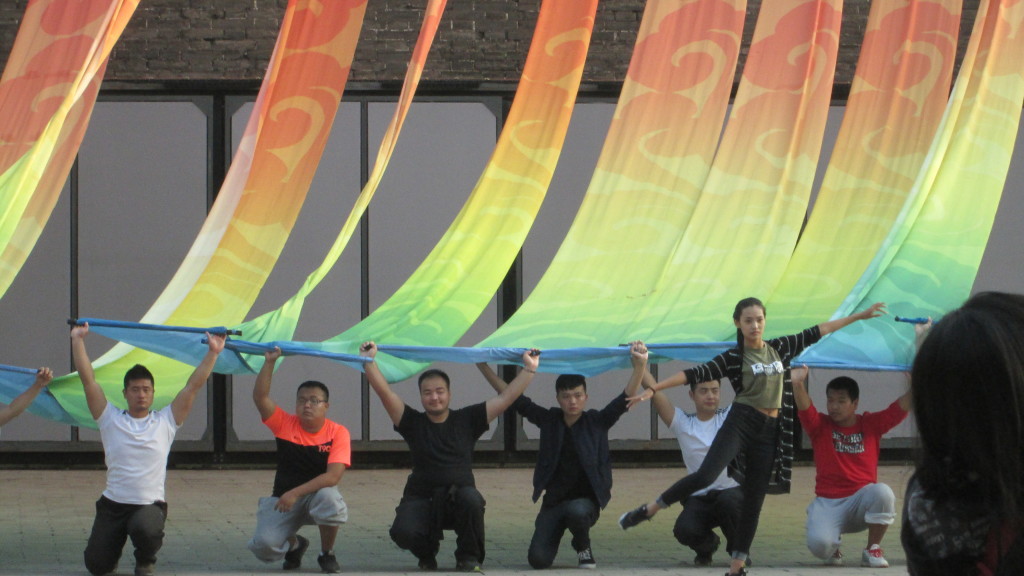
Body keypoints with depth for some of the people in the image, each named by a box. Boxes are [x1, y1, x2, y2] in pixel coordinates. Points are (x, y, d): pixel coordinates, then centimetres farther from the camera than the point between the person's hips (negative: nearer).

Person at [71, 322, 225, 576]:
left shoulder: (165, 421, 4)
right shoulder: (111, 419, 4)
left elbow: (194, 385, 1)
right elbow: (88, 380, 0)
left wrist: (213, 352, -4)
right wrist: (77, 340, -5)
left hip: (150, 504, -1)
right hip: (112, 505, 1)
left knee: (145, 530, -36)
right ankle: (114, 544, 30)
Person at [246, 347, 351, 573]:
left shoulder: (338, 433, -11)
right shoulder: (286, 424, -4)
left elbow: (333, 476, -22)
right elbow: (260, 397, -17)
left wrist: (296, 493, -29)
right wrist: (270, 362, -27)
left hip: (317, 494, -1)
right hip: (283, 497, 2)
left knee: (329, 497, -39)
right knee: (264, 545, -24)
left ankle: (327, 554, -10)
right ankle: (294, 544, 17)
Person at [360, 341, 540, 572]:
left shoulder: (467, 420, 7)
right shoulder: (413, 422, 5)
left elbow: (506, 398, 6)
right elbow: (384, 392, -4)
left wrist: (529, 369, 1)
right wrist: (369, 361, -16)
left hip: (458, 498, 0)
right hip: (421, 499, 0)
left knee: (471, 498, -36)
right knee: (403, 532, -30)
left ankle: (468, 557, -10)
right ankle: (427, 555, 11)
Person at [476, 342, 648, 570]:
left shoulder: (596, 422, -1)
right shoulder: (548, 420, 4)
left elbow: (626, 398, -12)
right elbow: (514, 399, 4)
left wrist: (640, 366, -29)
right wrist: (483, 366, -1)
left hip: (585, 501, -2)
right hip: (554, 502, 2)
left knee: (577, 510, -39)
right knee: (538, 559, -14)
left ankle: (583, 547, -3)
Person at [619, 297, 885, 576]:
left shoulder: (779, 348, 11)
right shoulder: (733, 357, -1)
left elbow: (817, 332, 17)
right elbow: (694, 374, -7)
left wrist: (859, 315, 21)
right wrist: (653, 388, -15)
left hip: (769, 430, 4)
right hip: (740, 422, -4)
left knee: (754, 499, 4)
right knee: (705, 475, -25)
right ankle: (649, 510, -11)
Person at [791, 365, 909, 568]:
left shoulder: (871, 424, 5)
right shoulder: (820, 426, 0)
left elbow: (902, 406, -5)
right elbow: (804, 408, -20)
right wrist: (798, 384, -40)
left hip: (862, 500, 1)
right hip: (828, 504, -1)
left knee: (883, 492, -35)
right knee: (818, 543, -31)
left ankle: (873, 550, -10)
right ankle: (833, 549, 12)